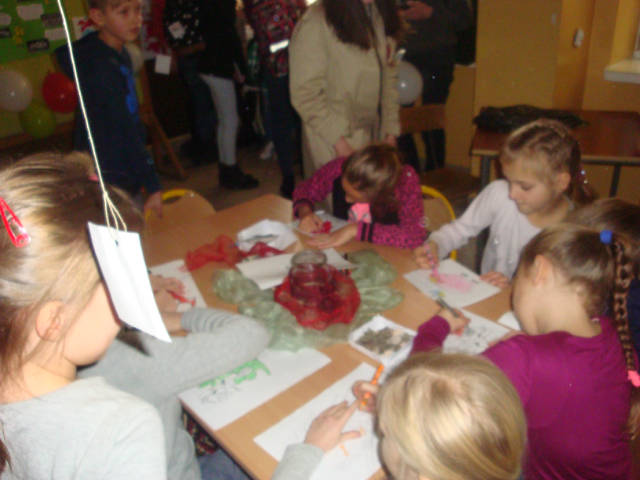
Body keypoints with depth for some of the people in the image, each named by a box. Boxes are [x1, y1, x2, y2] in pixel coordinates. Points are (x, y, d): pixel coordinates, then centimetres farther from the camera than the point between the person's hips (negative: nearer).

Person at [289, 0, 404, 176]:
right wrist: (338, 140, -16)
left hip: (375, 135, 6)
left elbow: (389, 76, 11)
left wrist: (391, 131, 7)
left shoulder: (381, 16, 5)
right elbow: (305, 94, -15)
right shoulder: (314, 23, -16)